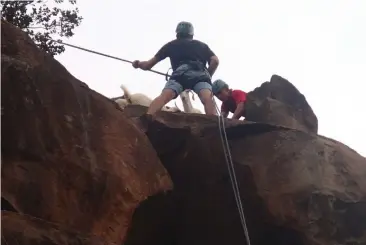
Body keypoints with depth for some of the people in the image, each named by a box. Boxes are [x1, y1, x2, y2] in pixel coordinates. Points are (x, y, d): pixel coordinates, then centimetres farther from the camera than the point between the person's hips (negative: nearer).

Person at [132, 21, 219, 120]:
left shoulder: (171, 45, 35)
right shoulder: (202, 45, 37)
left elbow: (148, 65, 38)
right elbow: (215, 61, 19)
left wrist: (138, 64, 59)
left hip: (180, 74, 0)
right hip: (200, 75, 0)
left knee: (164, 97, -19)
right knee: (207, 99, -22)